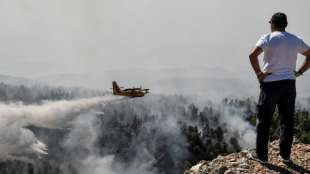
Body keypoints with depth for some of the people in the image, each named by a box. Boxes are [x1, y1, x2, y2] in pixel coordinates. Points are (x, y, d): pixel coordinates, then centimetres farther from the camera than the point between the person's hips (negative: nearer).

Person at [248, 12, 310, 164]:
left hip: (270, 83, -4)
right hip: (289, 83, 4)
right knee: (287, 120, 10)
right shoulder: (295, 40, 9)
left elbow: (253, 55, -21)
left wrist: (259, 73, -10)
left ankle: (261, 154, 11)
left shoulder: (268, 38, -7)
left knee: (264, 120, 6)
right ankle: (285, 155, 14)